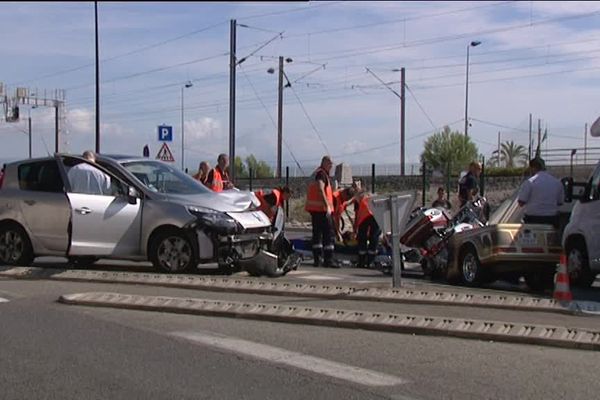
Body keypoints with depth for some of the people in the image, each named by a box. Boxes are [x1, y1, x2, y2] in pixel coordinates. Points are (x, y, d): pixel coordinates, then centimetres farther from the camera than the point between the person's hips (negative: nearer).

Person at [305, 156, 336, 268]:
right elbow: (320, 189, -23)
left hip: (314, 208, 10)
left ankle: (317, 259, 13)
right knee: (329, 233, -8)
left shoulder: (316, 173, 21)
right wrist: (327, 206, -28)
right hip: (321, 208, -10)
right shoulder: (322, 173, -10)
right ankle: (328, 260, -10)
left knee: (317, 233, 12)